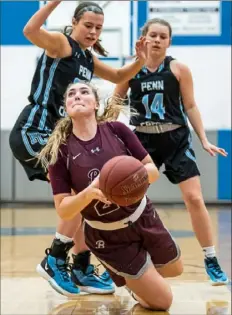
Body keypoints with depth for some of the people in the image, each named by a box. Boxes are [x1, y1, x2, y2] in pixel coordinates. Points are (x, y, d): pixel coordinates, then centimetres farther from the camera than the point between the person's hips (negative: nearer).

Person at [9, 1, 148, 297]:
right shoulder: (61, 43, -9)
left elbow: (119, 77, 29)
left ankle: (81, 269, 23)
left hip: (58, 135, 10)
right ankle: (54, 260, -6)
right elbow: (30, 31, -30)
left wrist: (139, 61, 10)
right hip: (33, 131, -10)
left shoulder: (88, 59, 16)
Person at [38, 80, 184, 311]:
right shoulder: (59, 151, -18)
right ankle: (133, 281, 33)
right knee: (162, 301, 2)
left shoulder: (117, 130, -13)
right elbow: (63, 210, -18)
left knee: (174, 270, 24)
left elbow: (153, 171, -10)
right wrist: (89, 193, -38)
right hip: (107, 236, -3)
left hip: (143, 218, 3)